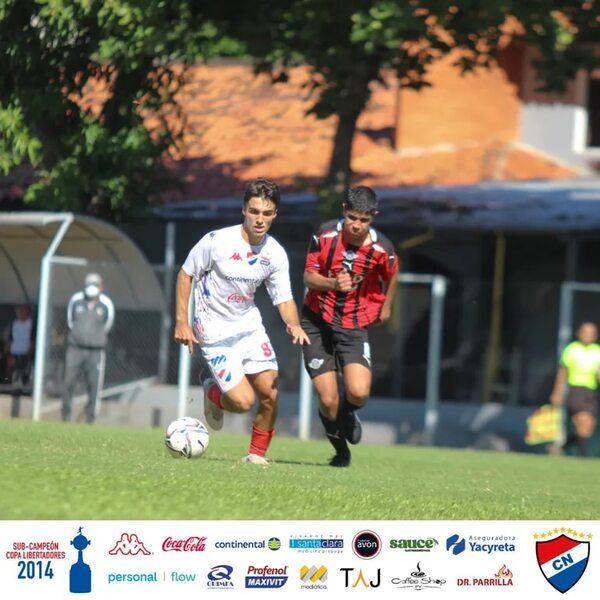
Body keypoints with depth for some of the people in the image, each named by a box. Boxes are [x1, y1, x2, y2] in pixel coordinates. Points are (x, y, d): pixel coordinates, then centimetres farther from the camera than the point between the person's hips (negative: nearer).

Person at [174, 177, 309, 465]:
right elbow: (185, 274, -5)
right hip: (215, 333, -5)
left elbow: (284, 298, 2)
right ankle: (212, 393, 22)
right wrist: (181, 322, -9)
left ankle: (257, 453, 17)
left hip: (250, 326, 5)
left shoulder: (275, 254, -5)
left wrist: (294, 325, -20)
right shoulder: (217, 242, -18)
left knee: (270, 393, -5)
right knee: (243, 402, -13)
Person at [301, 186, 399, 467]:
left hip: (354, 326, 0)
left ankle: (347, 413, 19)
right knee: (328, 400, -7)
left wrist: (386, 306, 23)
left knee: (359, 392, -20)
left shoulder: (382, 249, -13)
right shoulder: (325, 235, -13)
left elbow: (390, 275, 9)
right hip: (317, 320, 0)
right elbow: (309, 276, -8)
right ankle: (341, 450, 23)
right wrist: (332, 283, -28)